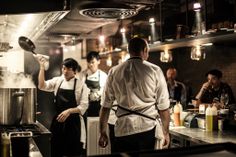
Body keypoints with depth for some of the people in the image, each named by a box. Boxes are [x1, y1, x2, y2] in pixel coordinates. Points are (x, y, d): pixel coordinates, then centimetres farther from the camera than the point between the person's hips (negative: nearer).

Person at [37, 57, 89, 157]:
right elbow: (42, 86, -9)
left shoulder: (81, 85, -5)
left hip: (73, 122, -3)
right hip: (58, 120, 3)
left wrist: (69, 111, -24)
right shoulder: (57, 81, 6)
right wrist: (42, 67, -15)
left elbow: (83, 106, -9)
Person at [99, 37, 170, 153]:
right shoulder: (154, 71, -3)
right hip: (148, 129, -2)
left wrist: (103, 133, 14)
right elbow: (163, 107, -1)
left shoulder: (114, 72, 3)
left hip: (123, 130, 2)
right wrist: (165, 133, 11)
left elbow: (105, 106, 5)